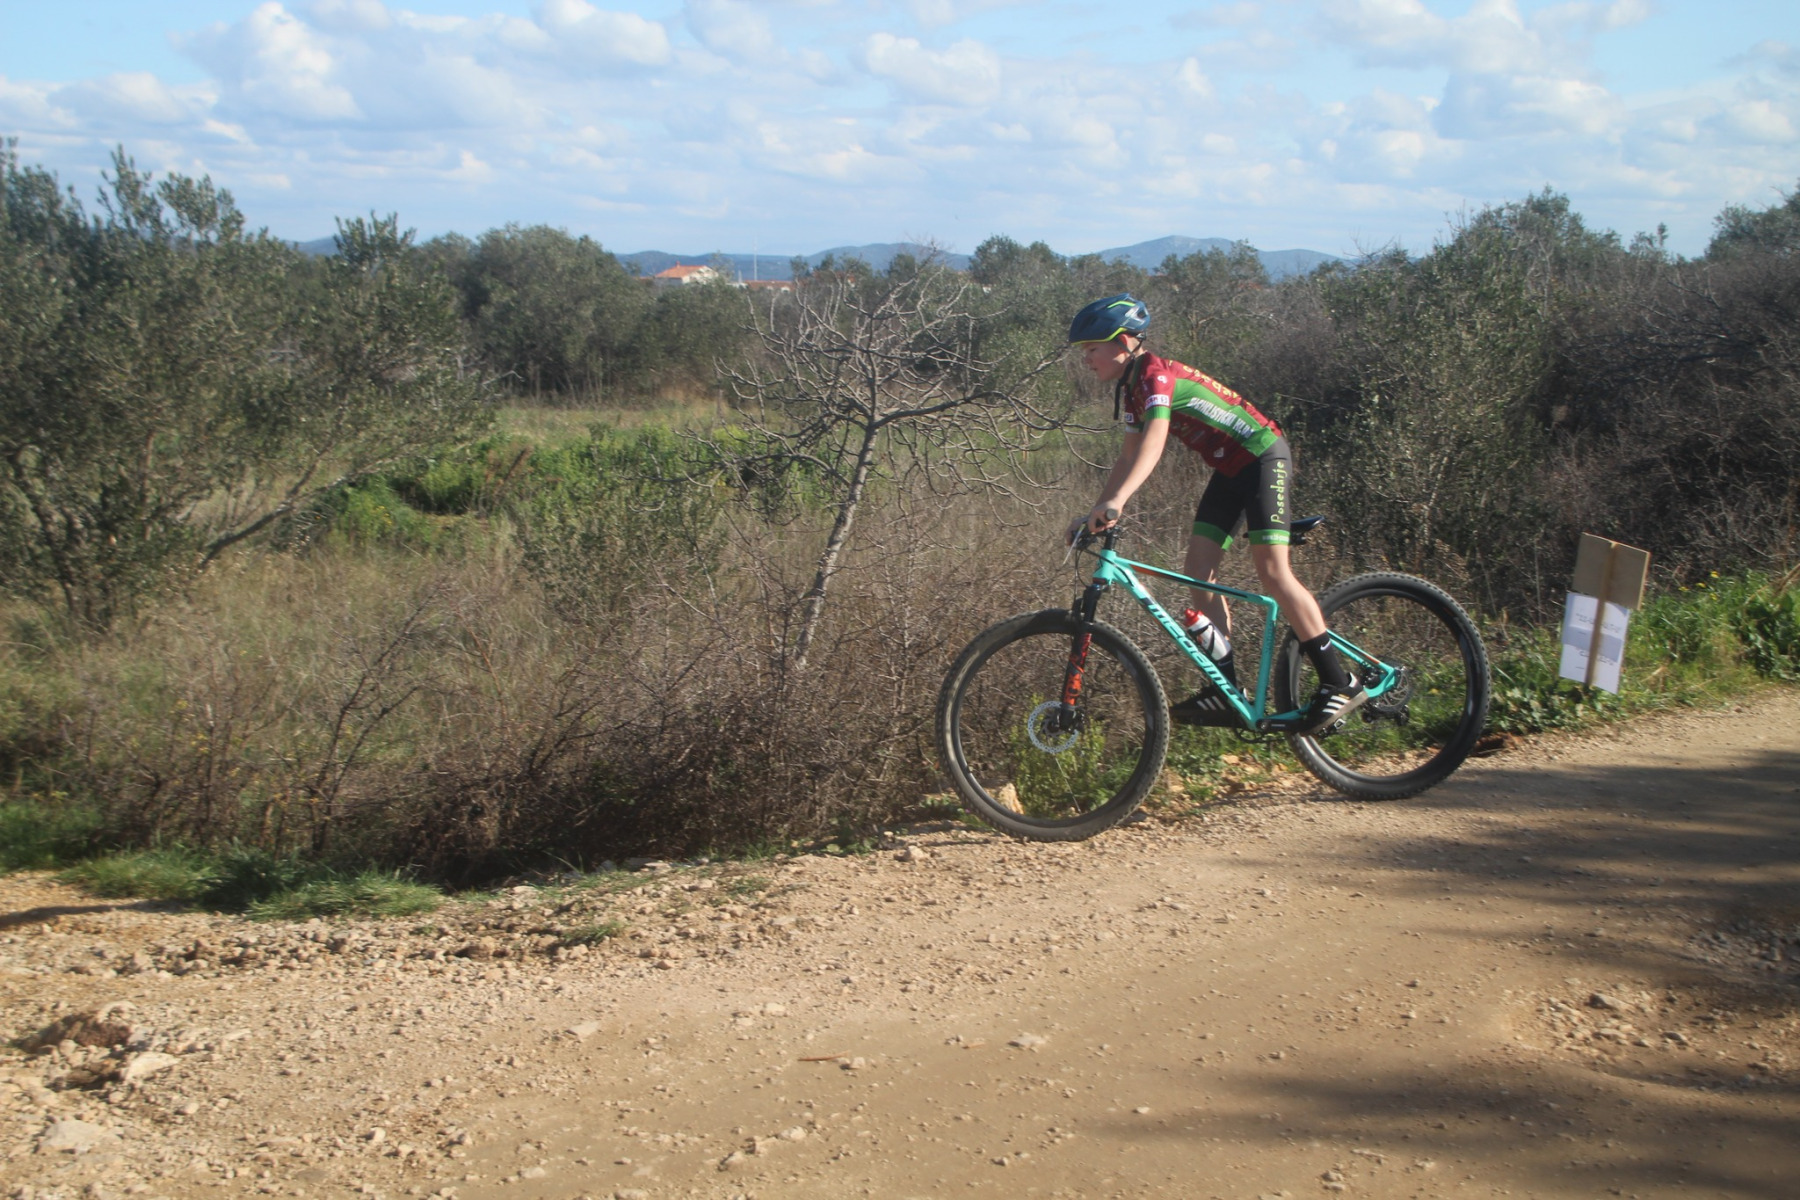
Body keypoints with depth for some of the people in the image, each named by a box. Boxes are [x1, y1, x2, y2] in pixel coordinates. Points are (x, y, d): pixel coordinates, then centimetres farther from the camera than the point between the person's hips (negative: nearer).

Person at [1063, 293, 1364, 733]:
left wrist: (1116, 502, -50)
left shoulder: (1157, 375, -23)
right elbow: (1131, 457, 13)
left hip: (1264, 457, -10)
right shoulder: (1130, 388, 6)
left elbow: (1154, 443, -38)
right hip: (1230, 469, 10)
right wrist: (1093, 513, 6)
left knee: (1272, 571, -17)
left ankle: (1340, 683, -11)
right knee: (1198, 569, -1)